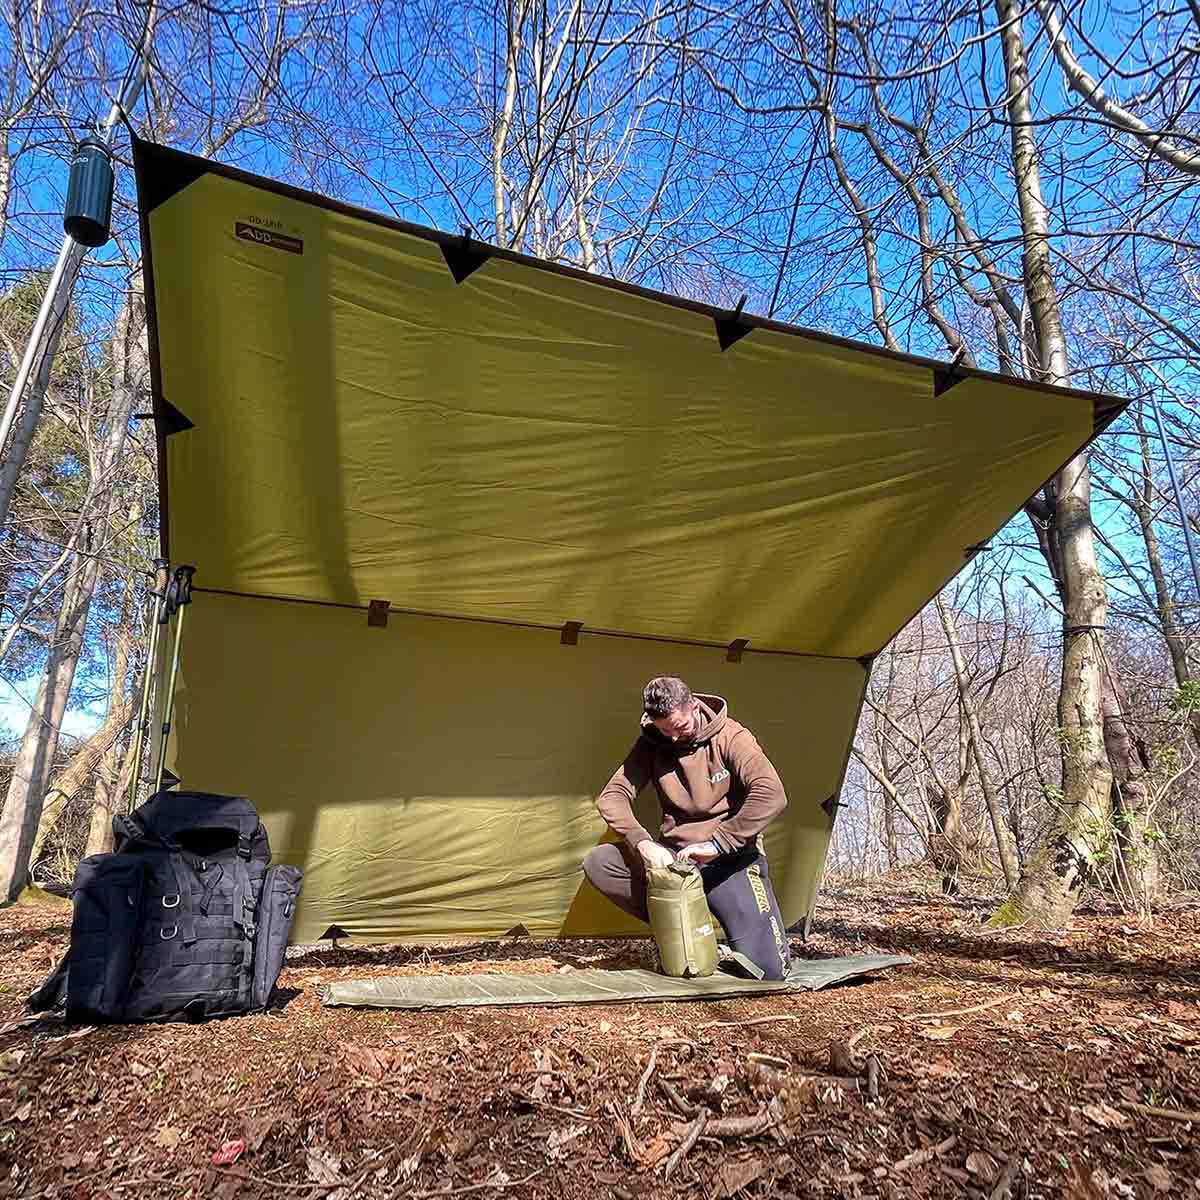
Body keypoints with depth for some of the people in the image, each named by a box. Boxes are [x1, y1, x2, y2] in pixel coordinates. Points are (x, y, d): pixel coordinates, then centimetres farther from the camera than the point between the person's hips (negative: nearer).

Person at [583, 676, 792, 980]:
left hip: (730, 859, -3)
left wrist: (717, 843, -30)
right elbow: (612, 796, -9)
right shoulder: (651, 743, -3)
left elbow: (772, 796, -28)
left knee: (769, 971, -16)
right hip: (674, 855, 4)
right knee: (598, 863, -20)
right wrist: (643, 843, -26)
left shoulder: (731, 736, -14)